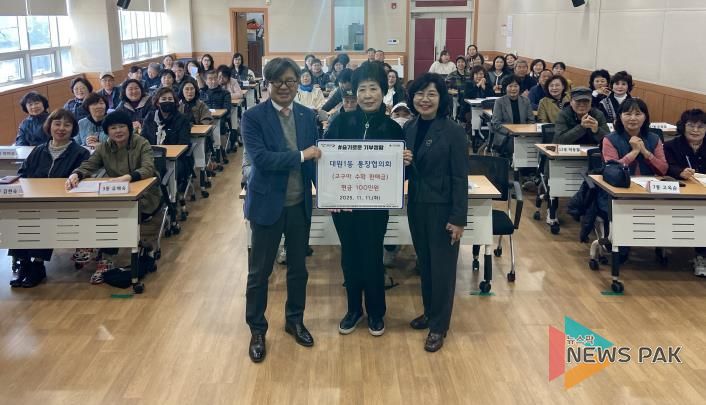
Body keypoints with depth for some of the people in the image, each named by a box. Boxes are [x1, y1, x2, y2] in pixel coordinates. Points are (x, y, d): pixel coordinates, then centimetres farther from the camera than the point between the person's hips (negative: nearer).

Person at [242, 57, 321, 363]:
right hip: (268, 204, -4)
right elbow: (260, 158, -22)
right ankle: (257, 330, 25)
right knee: (259, 271, 8)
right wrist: (301, 155, -22)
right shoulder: (253, 117, -10)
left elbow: (314, 157, 7)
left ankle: (295, 320, 36)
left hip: (300, 204, 4)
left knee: (298, 267, 16)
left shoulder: (307, 116, 4)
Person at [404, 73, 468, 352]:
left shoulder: (453, 131, -13)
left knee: (442, 266, 4)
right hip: (416, 205, 6)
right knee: (424, 262, 16)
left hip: (443, 208, -6)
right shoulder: (409, 128, 4)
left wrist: (458, 218, -16)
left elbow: (460, 178, -14)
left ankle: (439, 325, 16)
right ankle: (429, 312, 34)